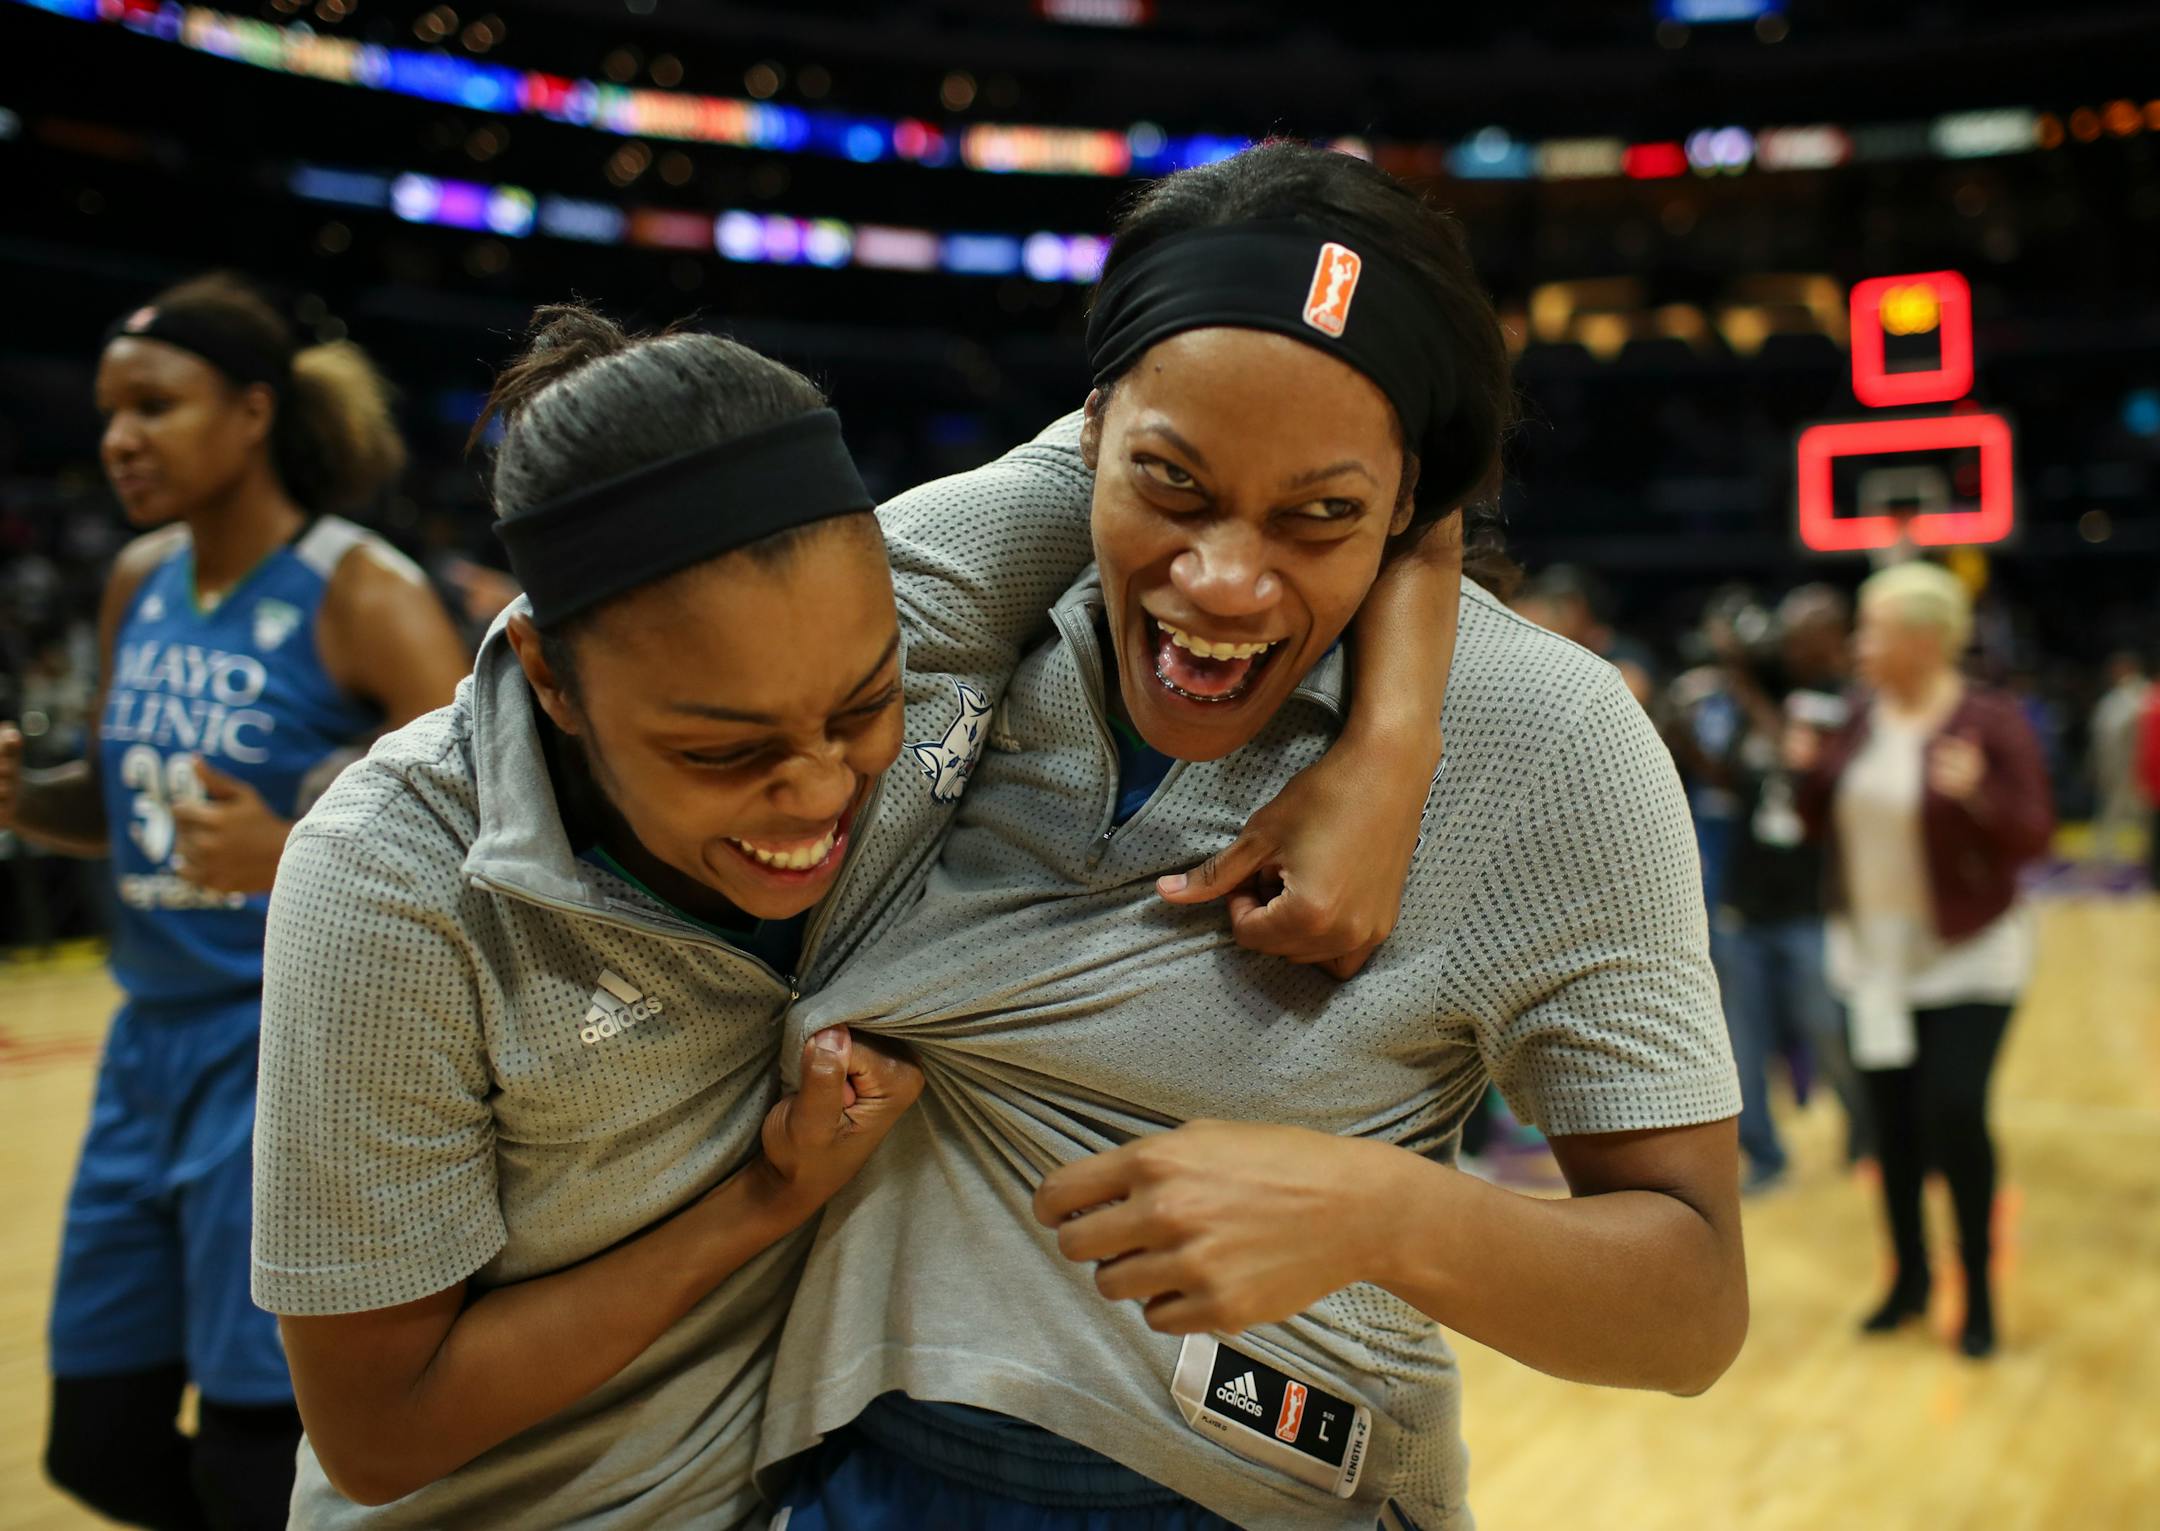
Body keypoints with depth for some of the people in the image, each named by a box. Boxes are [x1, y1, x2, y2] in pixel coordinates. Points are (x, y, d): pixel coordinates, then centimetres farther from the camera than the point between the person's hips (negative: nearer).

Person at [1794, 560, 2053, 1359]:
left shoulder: (1992, 723, -12)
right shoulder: (1860, 721, 4)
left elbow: (2033, 837, -13)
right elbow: (1824, 826, 11)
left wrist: (1978, 794, -31)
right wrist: (1808, 771, -8)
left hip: (1966, 957, -5)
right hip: (1874, 955, 5)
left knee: (1953, 1115, -11)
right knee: (1891, 1121, 10)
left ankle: (1979, 1287, 9)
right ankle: (1909, 1276, 27)